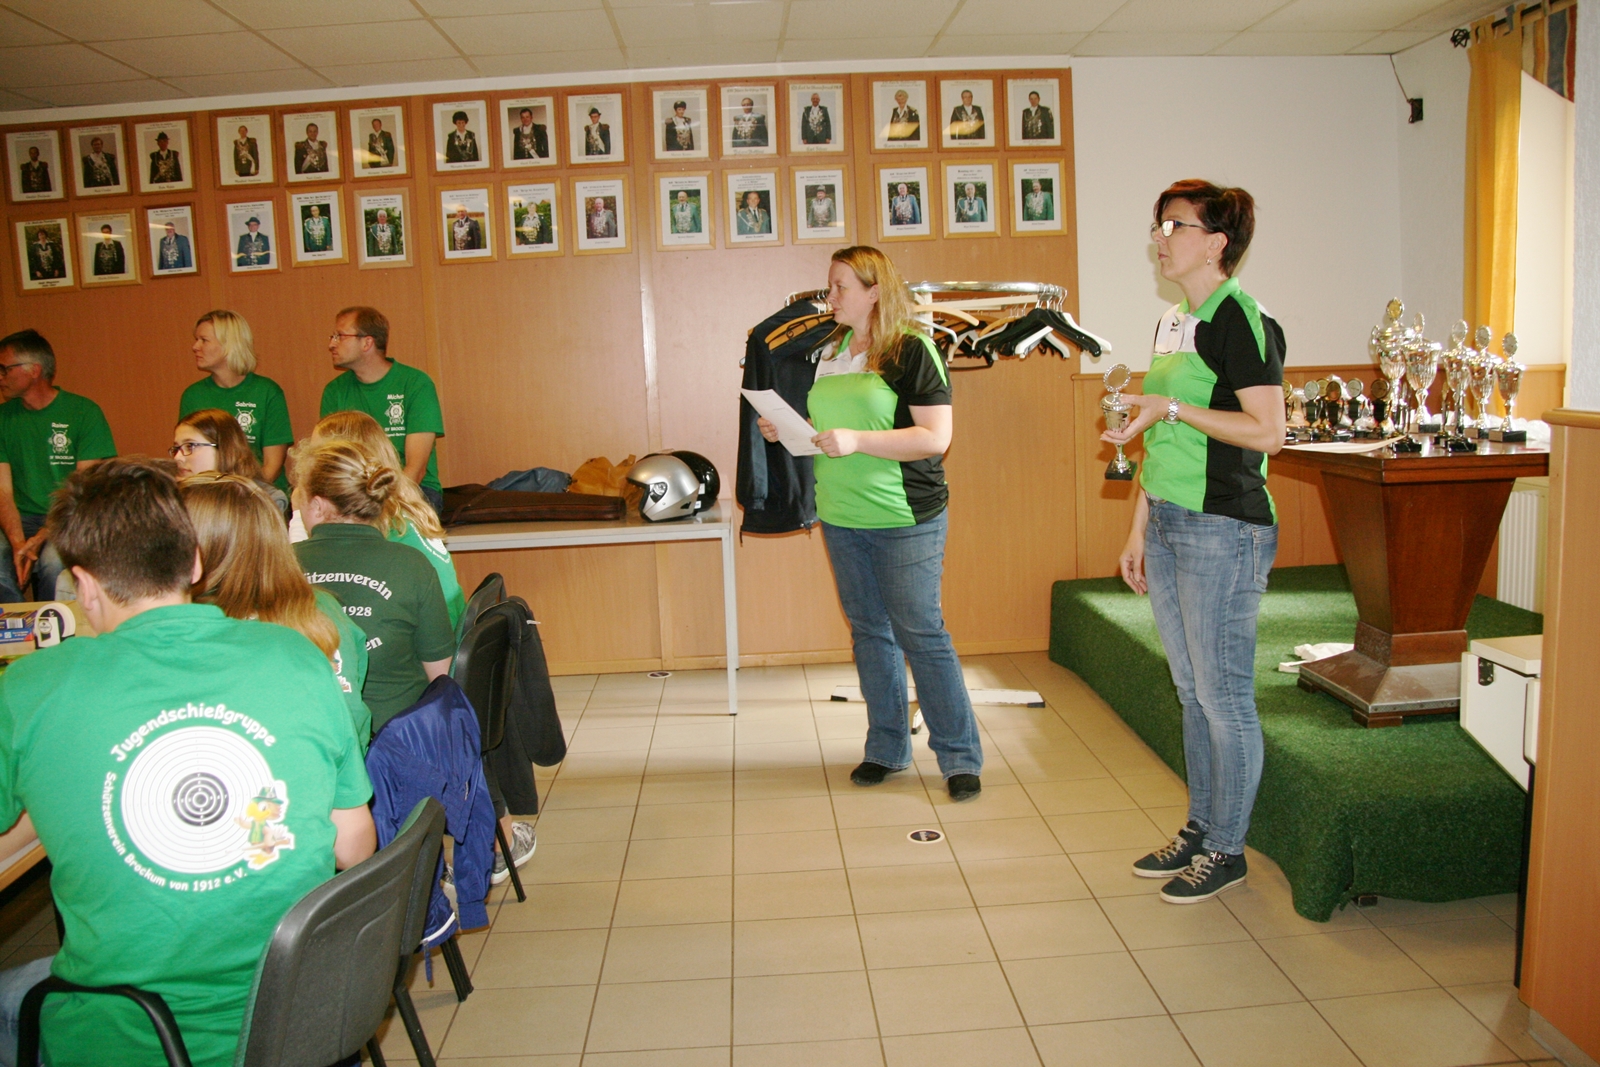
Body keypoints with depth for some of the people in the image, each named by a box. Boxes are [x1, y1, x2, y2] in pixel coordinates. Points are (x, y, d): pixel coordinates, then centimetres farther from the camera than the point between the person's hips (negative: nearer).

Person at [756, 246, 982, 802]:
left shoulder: (912, 349, -9)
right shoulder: (830, 350, 13)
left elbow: (936, 437, -16)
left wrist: (857, 440, -23)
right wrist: (787, 430, 3)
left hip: (904, 521, -7)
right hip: (841, 519, 7)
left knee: (921, 634, -4)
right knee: (869, 632, 13)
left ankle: (960, 756, 9)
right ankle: (887, 749, 25)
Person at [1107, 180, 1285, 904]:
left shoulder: (1239, 319, -11)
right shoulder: (1171, 323, 14)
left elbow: (1267, 431, -18)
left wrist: (1170, 407, -18)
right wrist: (1139, 530, 16)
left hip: (1223, 527, -9)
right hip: (1168, 523, 9)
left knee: (1223, 694, 2)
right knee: (1191, 690, 16)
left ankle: (1227, 849, 17)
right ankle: (1199, 829, 29)